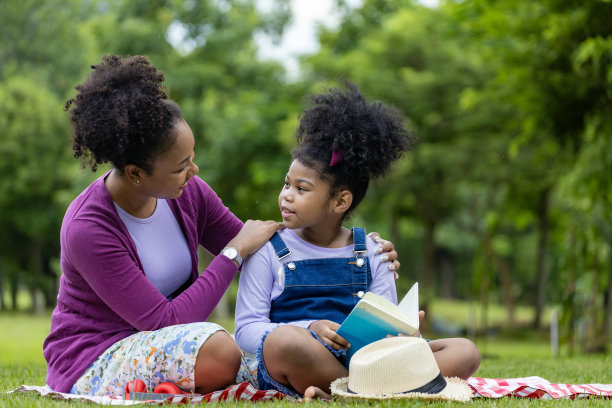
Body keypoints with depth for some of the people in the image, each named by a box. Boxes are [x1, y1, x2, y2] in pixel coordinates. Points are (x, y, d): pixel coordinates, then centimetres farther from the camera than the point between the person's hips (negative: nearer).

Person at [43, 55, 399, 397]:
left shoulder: (189, 192, -5)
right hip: (94, 364, -6)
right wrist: (235, 252, -21)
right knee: (216, 347, -35)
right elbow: (165, 321, -26)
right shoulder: (87, 230, -24)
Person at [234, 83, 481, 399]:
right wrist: (313, 330, -17)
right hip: (296, 366, -3)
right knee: (283, 339, -39)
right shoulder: (270, 251, 9)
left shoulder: (372, 252, 15)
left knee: (464, 352, -15)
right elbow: (247, 329, 1)